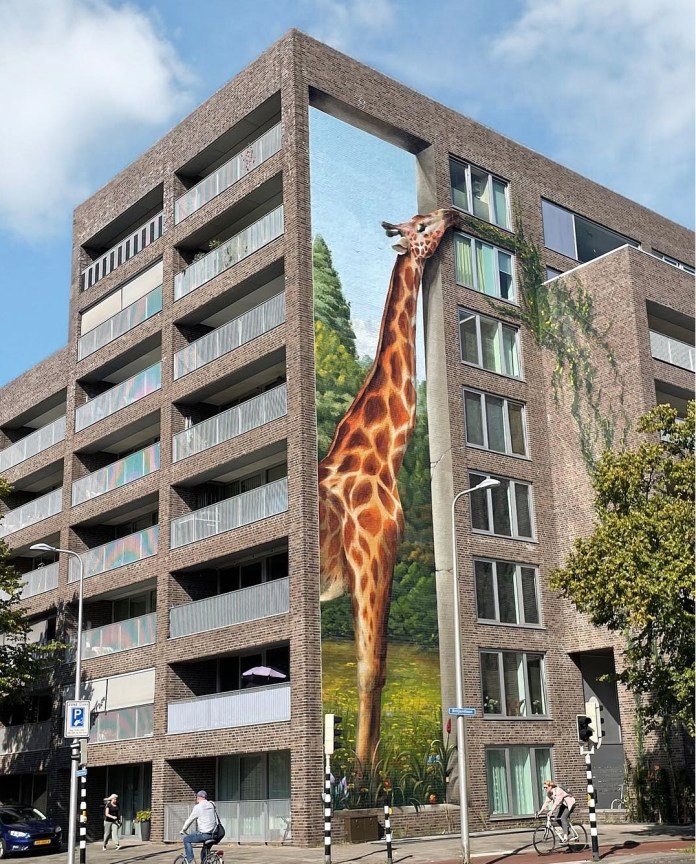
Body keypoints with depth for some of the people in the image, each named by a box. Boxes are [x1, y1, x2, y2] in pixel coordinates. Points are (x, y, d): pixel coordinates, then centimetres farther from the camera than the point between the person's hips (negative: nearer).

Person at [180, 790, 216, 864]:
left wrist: (183, 830, 14)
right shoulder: (211, 806, 13)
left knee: (186, 839, 10)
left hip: (203, 834, -7)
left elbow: (190, 820, 0)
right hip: (213, 835, 7)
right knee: (204, 853, 24)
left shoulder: (198, 807, -6)